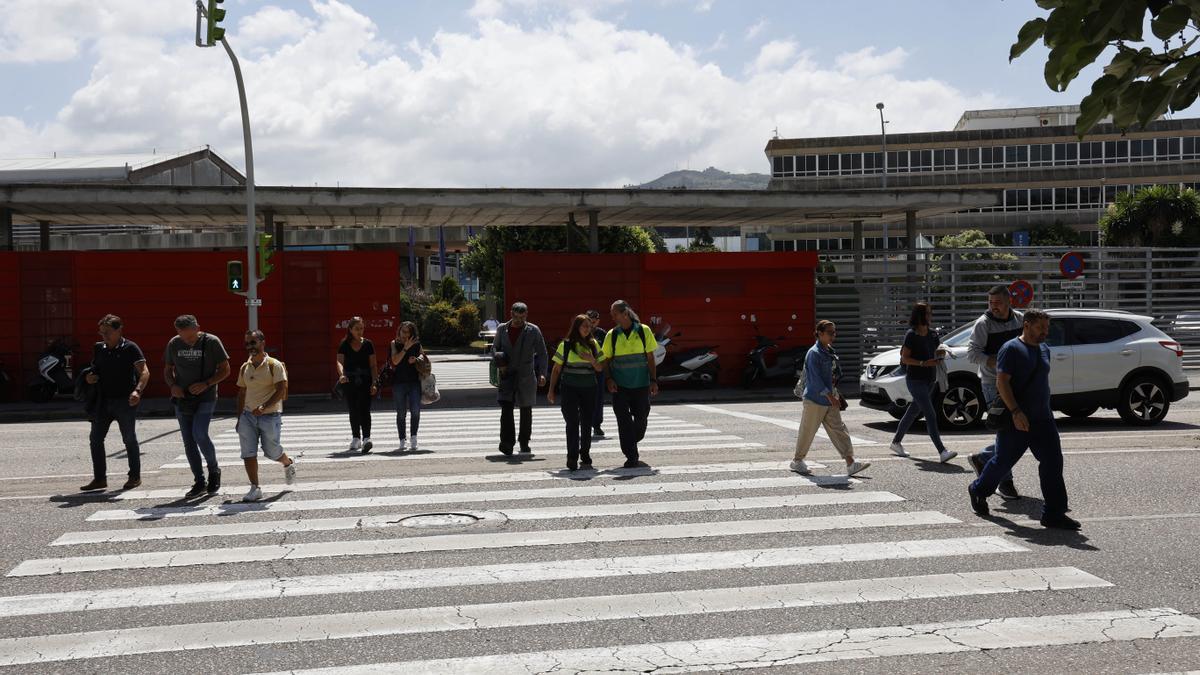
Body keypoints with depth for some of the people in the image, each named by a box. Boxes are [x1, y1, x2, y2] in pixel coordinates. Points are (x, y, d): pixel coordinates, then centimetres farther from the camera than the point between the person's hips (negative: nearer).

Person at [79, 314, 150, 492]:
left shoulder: (130, 348, -8)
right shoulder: (99, 348, 9)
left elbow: (144, 372, -17)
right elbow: (93, 369, 24)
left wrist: (138, 391, -34)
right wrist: (89, 377, -1)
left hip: (125, 402, -6)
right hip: (104, 400, 6)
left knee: (129, 439, 4)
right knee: (95, 438, 2)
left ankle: (135, 476, 17)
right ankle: (99, 479, 9)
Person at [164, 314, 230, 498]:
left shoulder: (212, 342, -8)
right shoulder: (173, 344, 3)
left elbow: (225, 370, -4)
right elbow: (167, 370, 14)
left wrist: (206, 384, -18)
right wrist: (173, 385, -7)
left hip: (205, 398, -4)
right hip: (182, 399, 4)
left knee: (199, 434, -20)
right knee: (188, 441, 4)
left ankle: (214, 470, 4)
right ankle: (199, 483, 13)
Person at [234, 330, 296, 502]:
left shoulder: (274, 365, -8)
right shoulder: (244, 368, 10)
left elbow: (281, 390, -15)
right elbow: (242, 393, 17)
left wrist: (264, 407, -26)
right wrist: (239, 418, 14)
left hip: (270, 416, -5)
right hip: (248, 416, 5)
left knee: (271, 452, 4)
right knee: (248, 454, -5)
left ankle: (289, 464, 36)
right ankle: (255, 488, 2)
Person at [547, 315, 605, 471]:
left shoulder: (594, 344, 8)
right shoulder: (566, 345, 0)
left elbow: (600, 368, 10)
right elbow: (556, 369, 4)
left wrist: (592, 360, -11)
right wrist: (551, 390, 2)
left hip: (589, 389, 3)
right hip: (570, 389, -3)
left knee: (587, 423, 7)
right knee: (572, 422, -10)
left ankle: (585, 456, 20)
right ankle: (572, 458, -8)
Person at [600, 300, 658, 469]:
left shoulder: (644, 331, -1)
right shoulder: (611, 335, 1)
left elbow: (650, 357, 3)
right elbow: (606, 360, 7)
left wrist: (653, 380, -1)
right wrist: (608, 379, -8)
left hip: (641, 385, 0)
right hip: (620, 386, 0)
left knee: (641, 418, 7)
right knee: (624, 422, -4)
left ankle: (631, 445, 33)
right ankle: (631, 457, 2)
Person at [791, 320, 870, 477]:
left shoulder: (830, 351, 11)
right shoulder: (814, 353, -15)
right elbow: (815, 378, -21)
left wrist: (835, 395, 9)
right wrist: (830, 396, -23)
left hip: (830, 400, 8)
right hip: (815, 400, -8)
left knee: (839, 430, 1)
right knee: (807, 432, 4)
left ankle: (850, 464, -2)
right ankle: (797, 461, 19)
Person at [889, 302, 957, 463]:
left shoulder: (933, 334, 9)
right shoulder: (911, 335, -11)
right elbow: (905, 358, -12)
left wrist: (940, 354, -1)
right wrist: (923, 363, -24)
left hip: (930, 380, 8)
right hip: (915, 379, -8)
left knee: (913, 412, 17)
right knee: (930, 415, -15)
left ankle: (896, 442, 32)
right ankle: (942, 452, -20)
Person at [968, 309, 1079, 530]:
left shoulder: (1044, 349, 13)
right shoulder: (1011, 349, -11)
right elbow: (1001, 382, -18)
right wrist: (1016, 412, -25)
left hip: (1043, 419, 7)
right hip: (1016, 421, -7)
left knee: (1053, 462, -4)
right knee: (1003, 461, 7)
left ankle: (1054, 514, -2)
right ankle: (978, 490, 33)